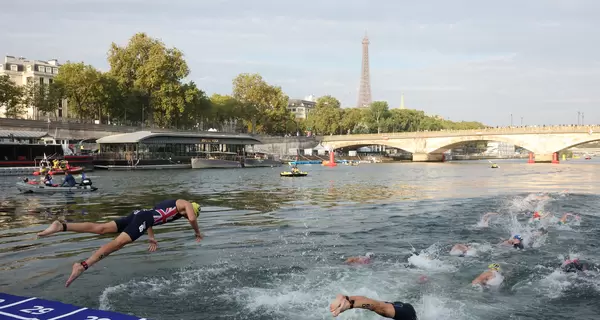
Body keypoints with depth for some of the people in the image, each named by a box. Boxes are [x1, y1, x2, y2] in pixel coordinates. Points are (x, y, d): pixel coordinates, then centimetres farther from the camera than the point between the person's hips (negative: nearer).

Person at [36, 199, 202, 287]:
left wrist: (152, 237, 42)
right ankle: (83, 265, -40)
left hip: (138, 214, 8)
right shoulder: (186, 204, 14)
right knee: (118, 242, -23)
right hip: (144, 219, -8)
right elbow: (192, 219, -6)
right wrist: (197, 232, 13)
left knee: (100, 228, -4)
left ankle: (61, 226, -16)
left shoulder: (170, 204, 38)